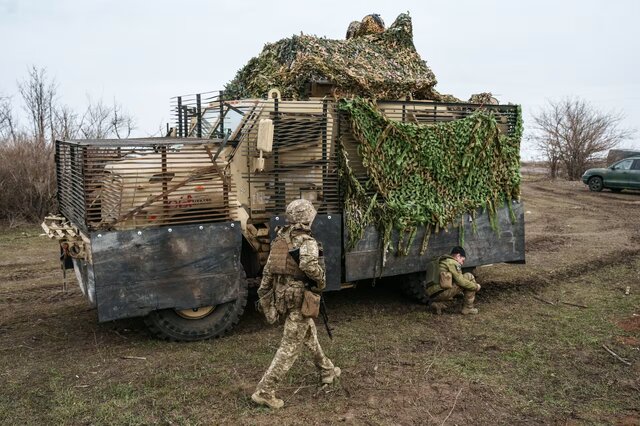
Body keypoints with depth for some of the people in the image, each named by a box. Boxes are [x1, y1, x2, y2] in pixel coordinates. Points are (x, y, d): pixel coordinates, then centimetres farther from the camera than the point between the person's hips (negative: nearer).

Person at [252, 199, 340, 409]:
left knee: (310, 334, 26)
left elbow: (268, 270, 10)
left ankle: (327, 371, 44)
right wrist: (320, 282, -17)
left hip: (282, 296, 8)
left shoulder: (280, 238, 6)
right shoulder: (307, 242, -16)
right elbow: (308, 265, -36)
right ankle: (264, 392, 4)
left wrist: (264, 295, 17)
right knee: (290, 348, 2)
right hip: (299, 299, -8)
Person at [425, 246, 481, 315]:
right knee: (469, 277, 2)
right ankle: (468, 308, 5)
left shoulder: (441, 262, 25)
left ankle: (438, 303, 14)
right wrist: (476, 286, 5)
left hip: (431, 295, 9)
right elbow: (460, 281, -10)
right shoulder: (452, 263, -3)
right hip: (441, 293, -9)